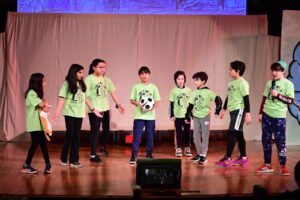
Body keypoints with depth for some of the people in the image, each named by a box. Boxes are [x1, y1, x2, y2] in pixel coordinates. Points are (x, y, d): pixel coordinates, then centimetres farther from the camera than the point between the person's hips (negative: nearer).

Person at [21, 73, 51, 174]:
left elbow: (45, 106, 11)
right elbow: (41, 104, -21)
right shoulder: (31, 93, -13)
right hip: (34, 123, -8)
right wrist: (44, 103, 0)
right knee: (35, 143, -6)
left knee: (43, 143, 7)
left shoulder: (37, 93, 16)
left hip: (39, 123, 8)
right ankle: (26, 166, 2)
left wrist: (45, 105, -11)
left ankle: (47, 165, 11)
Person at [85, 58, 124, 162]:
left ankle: (104, 147, 43)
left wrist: (118, 104, 1)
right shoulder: (89, 79, -11)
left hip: (105, 109, 6)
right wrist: (93, 109, -19)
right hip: (94, 110, -6)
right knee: (95, 131, -3)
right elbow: (86, 96, -14)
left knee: (106, 129, 18)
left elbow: (112, 92, 9)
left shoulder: (106, 79, 7)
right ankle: (93, 155, 5)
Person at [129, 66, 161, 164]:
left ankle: (149, 154, 23)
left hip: (150, 116, 2)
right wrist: (137, 103, -17)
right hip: (139, 116, -2)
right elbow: (131, 100, 4)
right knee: (136, 137, -7)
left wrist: (154, 106, -16)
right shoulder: (136, 87, 3)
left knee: (150, 137, 9)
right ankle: (133, 156, -3)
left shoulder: (153, 87, 4)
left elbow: (157, 101, 6)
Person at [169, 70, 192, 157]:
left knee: (187, 132, 6)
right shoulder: (174, 91, -1)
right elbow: (171, 103, 0)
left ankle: (187, 148, 16)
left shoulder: (188, 90, 3)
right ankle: (178, 148, 10)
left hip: (187, 115, 2)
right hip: (177, 115, -1)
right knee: (178, 132, 3)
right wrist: (172, 115, -4)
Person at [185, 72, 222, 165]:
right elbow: (190, 105, 13)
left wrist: (217, 111, -13)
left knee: (205, 137, 0)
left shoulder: (208, 92, -7)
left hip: (205, 117, -5)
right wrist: (187, 116, 14)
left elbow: (218, 100, -10)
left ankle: (203, 156, 3)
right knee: (196, 137, 8)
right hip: (196, 117, 5)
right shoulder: (194, 93, 9)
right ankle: (199, 154, 22)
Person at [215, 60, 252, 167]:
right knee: (238, 134, 11)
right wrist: (223, 109, 25)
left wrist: (248, 114, -18)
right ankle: (243, 158, 18)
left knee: (232, 132, -12)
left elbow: (246, 99, -15)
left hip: (239, 110, -9)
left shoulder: (242, 83, -12)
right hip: (232, 110, 9)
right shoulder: (231, 82, 13)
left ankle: (227, 158, -11)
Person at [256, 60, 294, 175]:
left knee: (280, 141, -2)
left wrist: (278, 95, -19)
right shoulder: (269, 83, 10)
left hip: (279, 117, -5)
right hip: (267, 115, 5)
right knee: (266, 140, 7)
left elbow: (291, 100, -11)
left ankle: (283, 166, 7)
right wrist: (260, 113, 12)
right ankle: (267, 165, 16)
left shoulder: (288, 84, -5)